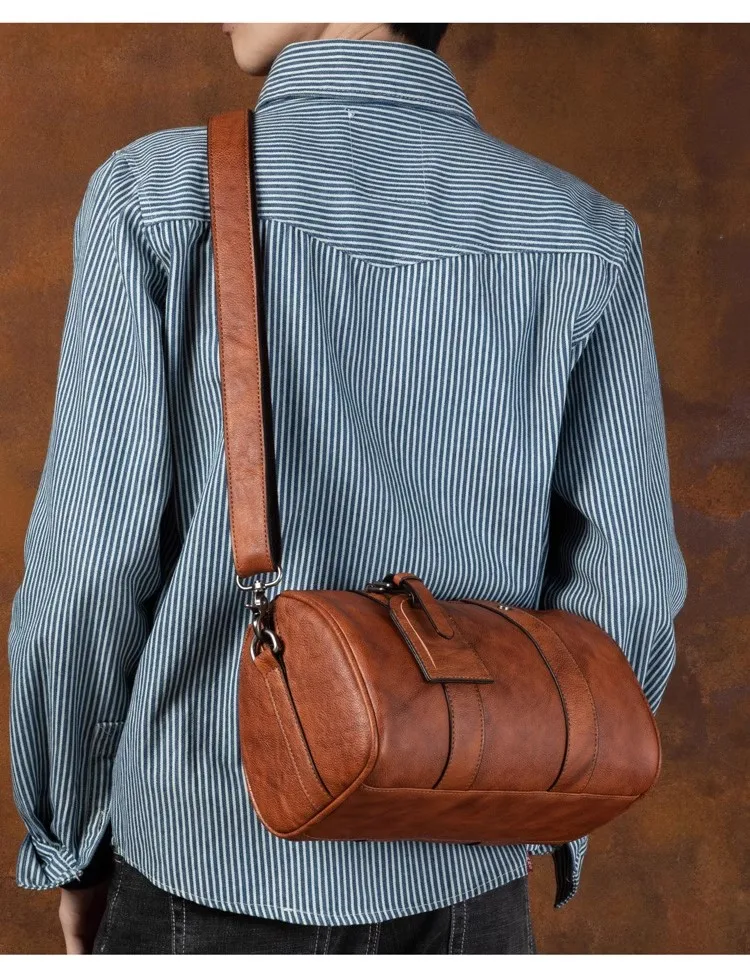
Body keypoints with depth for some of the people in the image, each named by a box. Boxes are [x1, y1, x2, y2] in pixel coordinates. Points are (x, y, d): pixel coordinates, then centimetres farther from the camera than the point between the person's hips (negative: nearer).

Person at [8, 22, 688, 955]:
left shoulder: (155, 199, -14)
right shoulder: (581, 239, -7)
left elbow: (89, 571, -14)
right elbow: (619, 595, -7)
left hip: (218, 863, -1)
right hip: (445, 881, 2)